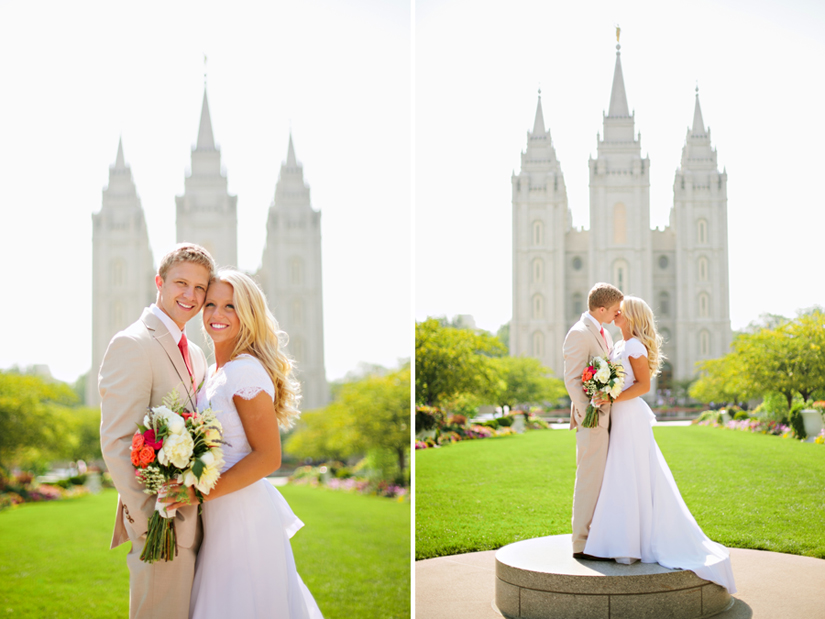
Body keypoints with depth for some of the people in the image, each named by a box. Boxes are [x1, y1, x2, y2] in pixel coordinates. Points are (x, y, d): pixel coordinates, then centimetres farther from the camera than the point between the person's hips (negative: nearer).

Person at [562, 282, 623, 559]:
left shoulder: (603, 333, 18)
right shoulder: (579, 333, -12)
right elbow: (572, 380, -17)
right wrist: (589, 415, -22)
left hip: (607, 415, 9)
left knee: (603, 480, 12)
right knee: (589, 480, -6)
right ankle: (582, 544, 0)